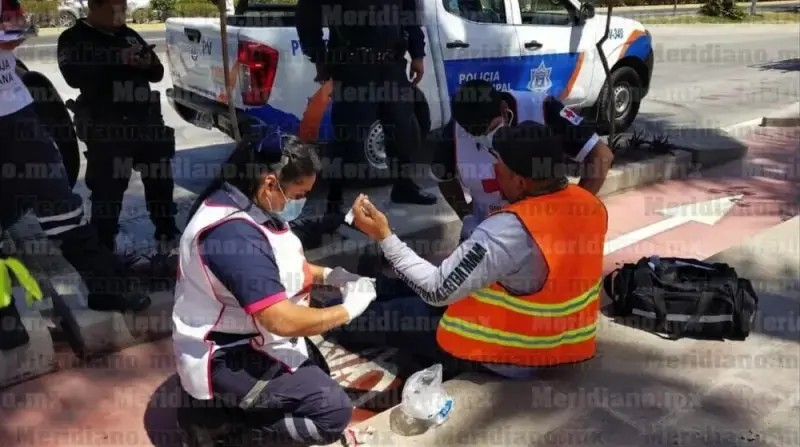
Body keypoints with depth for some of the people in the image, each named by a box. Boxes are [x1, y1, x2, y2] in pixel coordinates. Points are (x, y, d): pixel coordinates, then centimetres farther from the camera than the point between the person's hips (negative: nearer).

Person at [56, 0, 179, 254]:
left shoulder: (130, 35, 14)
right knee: (108, 185, -4)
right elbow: (74, 76, -20)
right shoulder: (73, 38, -2)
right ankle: (104, 246, 8)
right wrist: (117, 61, -24)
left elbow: (157, 73, 16)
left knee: (160, 178, 14)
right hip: (105, 126, -6)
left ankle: (167, 233, 31)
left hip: (146, 119, 6)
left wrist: (148, 63, -8)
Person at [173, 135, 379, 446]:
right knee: (334, 411, -14)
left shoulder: (249, 205, -2)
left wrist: (330, 275, 0)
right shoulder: (232, 233, -32)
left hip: (252, 339, 10)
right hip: (226, 360, -10)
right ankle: (218, 418, -3)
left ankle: (233, 408, 15)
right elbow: (283, 321, -33)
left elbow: (282, 264, 15)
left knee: (319, 381, 24)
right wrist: (348, 309, -18)